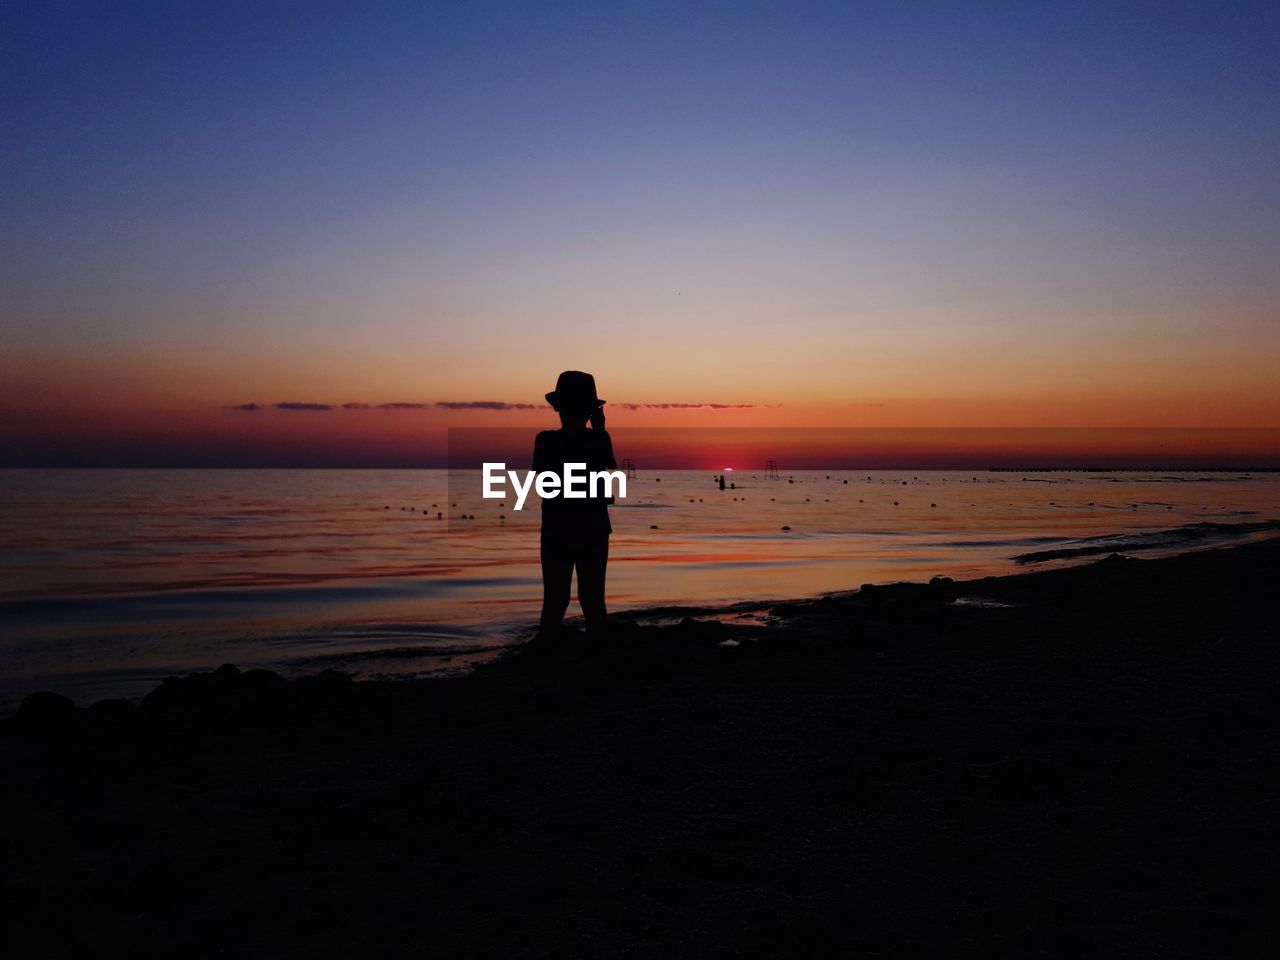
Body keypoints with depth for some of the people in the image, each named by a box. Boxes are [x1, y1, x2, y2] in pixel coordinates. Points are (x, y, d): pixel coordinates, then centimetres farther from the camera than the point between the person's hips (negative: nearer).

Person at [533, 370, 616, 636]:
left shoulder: (545, 441, -9)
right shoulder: (599, 440, -10)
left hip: (556, 534, 0)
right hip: (594, 534, 0)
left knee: (554, 602, 5)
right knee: (593, 601, 7)